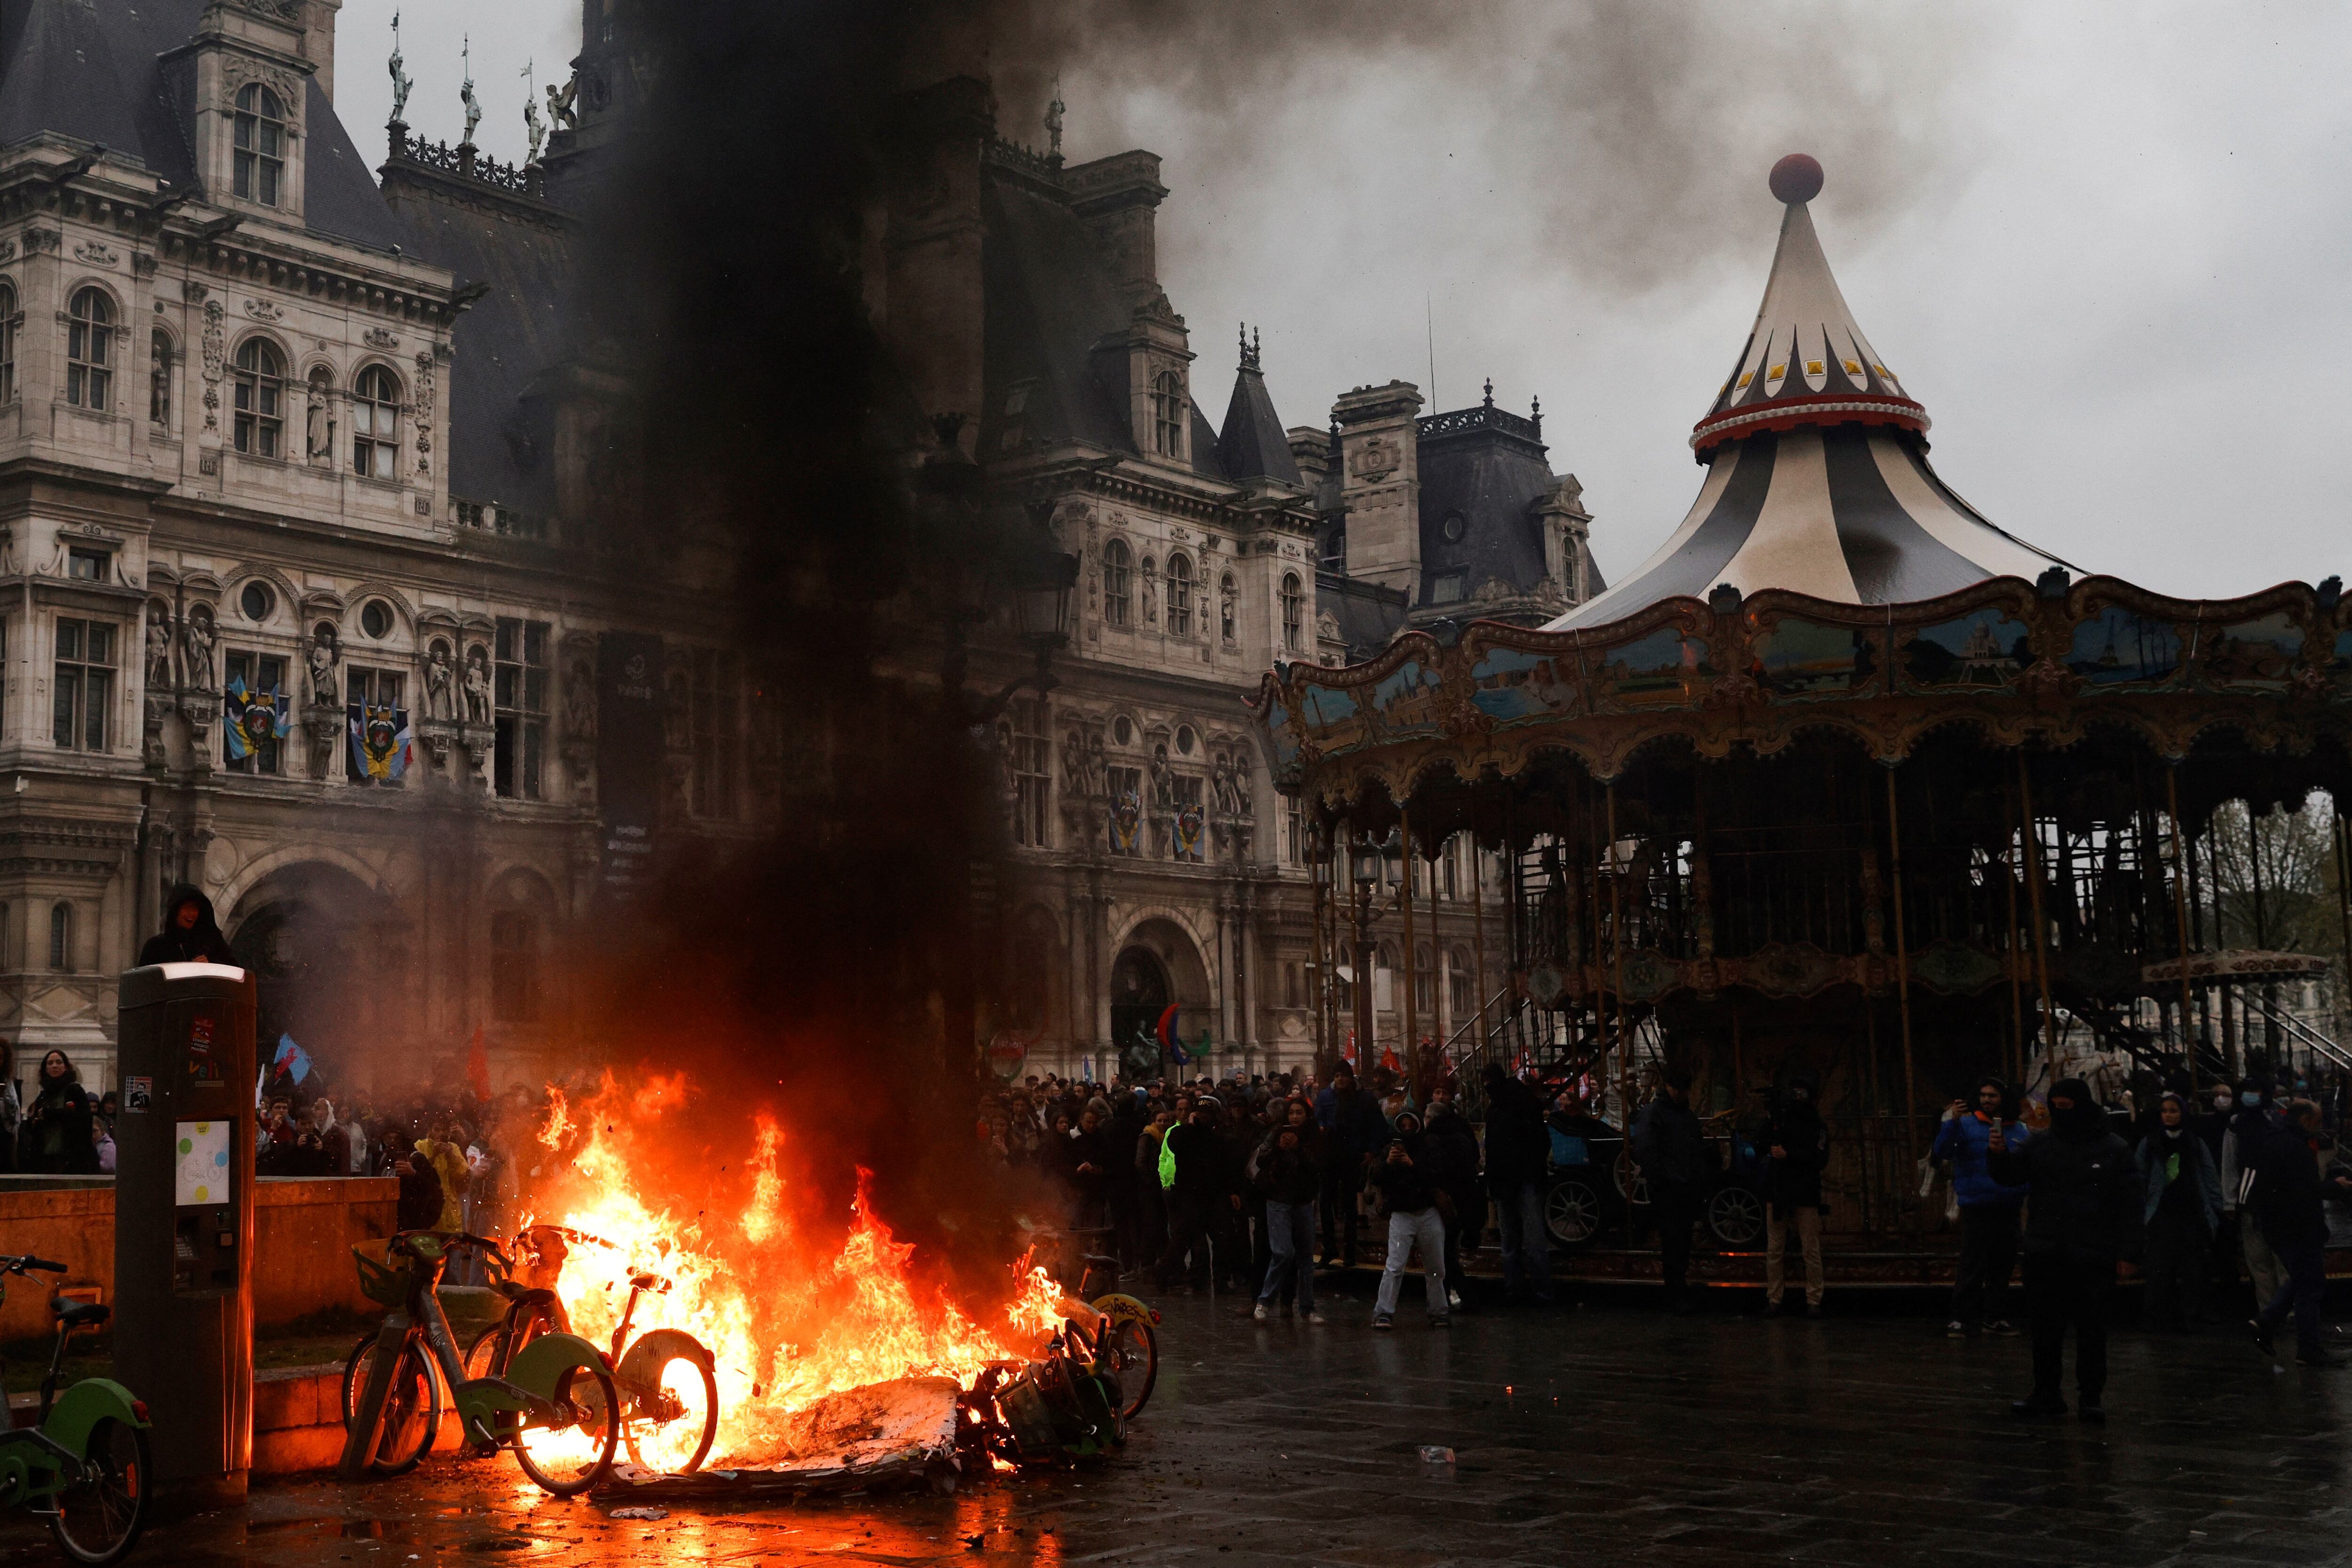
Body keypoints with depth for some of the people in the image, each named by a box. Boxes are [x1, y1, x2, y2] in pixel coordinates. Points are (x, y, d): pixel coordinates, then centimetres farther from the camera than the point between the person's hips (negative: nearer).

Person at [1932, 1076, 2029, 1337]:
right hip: (1976, 1208, -4)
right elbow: (1941, 1151, -16)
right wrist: (1952, 1122, -29)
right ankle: (1961, 1318, 0)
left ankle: (1995, 1318, 22)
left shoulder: (2019, 1131, 8)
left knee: (2002, 1266, 12)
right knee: (1972, 1267, -6)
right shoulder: (1967, 1125, -5)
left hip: (2007, 1209, 5)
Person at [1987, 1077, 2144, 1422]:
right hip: (2045, 1255, 3)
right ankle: (2046, 1393, 16)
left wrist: (2128, 1253, -8)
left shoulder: (2112, 1150, -2)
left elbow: (2128, 1205, -3)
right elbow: (2010, 1174, 6)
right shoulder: (2041, 1146, 8)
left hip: (2093, 1259, -3)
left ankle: (2092, 1396, 12)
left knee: (2092, 1329, 4)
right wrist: (1998, 1154, -17)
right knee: (2046, 1328, 7)